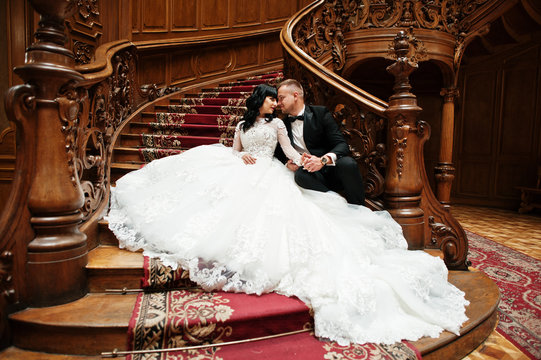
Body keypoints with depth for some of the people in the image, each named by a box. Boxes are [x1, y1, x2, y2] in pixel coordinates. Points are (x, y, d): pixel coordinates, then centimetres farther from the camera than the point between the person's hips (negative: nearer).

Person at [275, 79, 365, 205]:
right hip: (309, 171, 2)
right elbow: (279, 153, 19)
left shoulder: (320, 113, 1)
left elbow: (342, 144, -9)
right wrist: (287, 163, -5)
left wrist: (323, 160, -28)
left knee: (347, 163, -33)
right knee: (300, 174, -32)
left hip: (332, 169, -1)